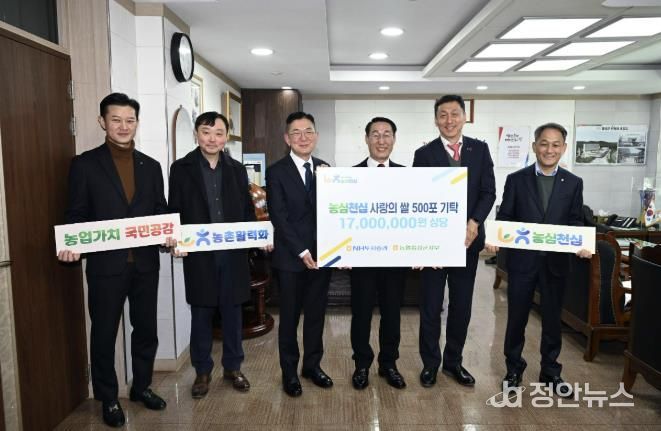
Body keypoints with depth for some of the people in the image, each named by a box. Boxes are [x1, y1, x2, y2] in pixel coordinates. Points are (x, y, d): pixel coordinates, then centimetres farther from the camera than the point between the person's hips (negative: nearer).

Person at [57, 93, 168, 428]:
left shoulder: (151, 166, 8)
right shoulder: (85, 164, -3)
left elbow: (161, 212, 8)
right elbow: (76, 215, -2)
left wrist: (169, 235, -11)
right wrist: (71, 245, -20)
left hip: (145, 262, 3)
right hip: (105, 264, -3)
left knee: (146, 329, 14)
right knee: (104, 333, 11)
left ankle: (141, 386, 35)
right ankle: (108, 399, 29)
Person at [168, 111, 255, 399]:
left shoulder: (237, 169, 8)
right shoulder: (181, 169, 1)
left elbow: (247, 210, 9)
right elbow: (174, 212, 1)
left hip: (233, 253, 2)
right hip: (198, 254, -1)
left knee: (232, 312, 11)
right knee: (201, 314, 10)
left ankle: (233, 367, 28)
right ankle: (202, 371, 27)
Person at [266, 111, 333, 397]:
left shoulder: (326, 169, 7)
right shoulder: (276, 172, -5)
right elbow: (279, 217, -11)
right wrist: (302, 251, -15)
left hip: (322, 255, 4)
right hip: (290, 258, -3)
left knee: (316, 314, 14)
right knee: (289, 317, 9)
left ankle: (312, 365, 32)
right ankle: (289, 372, 26)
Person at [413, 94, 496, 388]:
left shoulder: (480, 149, 5)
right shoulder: (424, 154, -1)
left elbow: (488, 192, 2)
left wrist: (474, 223, -14)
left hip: (468, 239, 2)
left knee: (462, 306, 12)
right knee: (430, 307, 7)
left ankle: (453, 361, 30)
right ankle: (430, 363, 24)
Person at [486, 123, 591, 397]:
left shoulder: (573, 183, 4)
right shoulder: (516, 179, -1)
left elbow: (575, 222, 5)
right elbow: (504, 217, -1)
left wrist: (581, 245, -14)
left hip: (556, 262, 2)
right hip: (522, 260, -1)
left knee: (552, 319, 13)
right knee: (516, 318, 9)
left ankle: (550, 372, 31)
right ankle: (513, 369, 27)